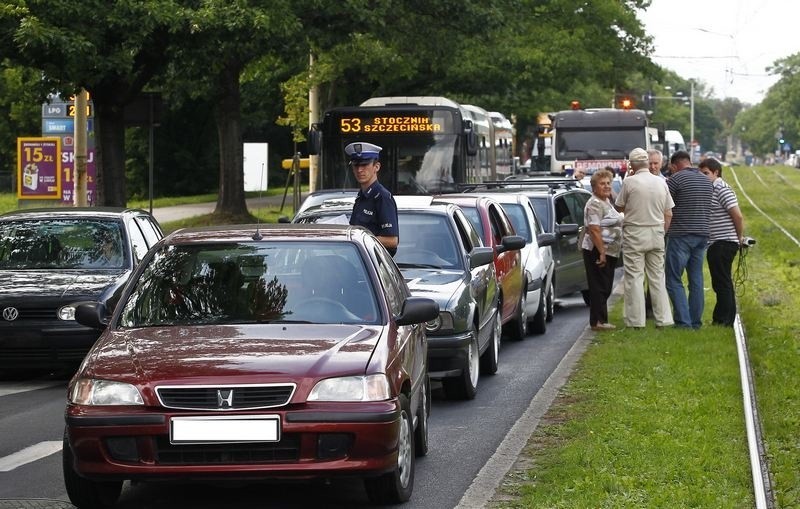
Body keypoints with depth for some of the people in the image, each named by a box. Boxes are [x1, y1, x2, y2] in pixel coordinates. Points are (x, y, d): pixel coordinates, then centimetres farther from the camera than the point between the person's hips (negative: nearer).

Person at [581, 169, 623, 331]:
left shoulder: (607, 201, 16)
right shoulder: (595, 204, -15)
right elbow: (594, 230, -22)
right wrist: (602, 252, -25)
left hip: (610, 251, 10)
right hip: (597, 251, -10)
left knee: (605, 287, 12)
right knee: (600, 287, -8)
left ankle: (600, 320, 17)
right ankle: (598, 322, -6)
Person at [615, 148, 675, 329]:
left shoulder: (629, 182, -9)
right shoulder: (661, 183, 6)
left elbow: (619, 207, 3)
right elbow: (668, 214, 8)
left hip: (635, 233, -4)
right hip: (657, 233, 5)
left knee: (634, 277, -1)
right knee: (657, 277, 10)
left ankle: (636, 320, -3)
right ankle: (663, 319, 9)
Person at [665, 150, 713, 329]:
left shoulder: (676, 179, -9)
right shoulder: (707, 181, 13)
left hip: (681, 235, -7)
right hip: (702, 235, 7)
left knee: (674, 280, -2)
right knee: (696, 279, 10)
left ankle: (683, 321, -9)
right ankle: (695, 321, 11)